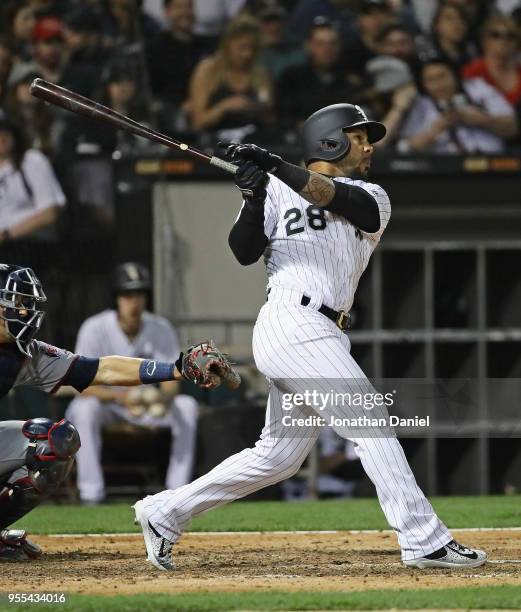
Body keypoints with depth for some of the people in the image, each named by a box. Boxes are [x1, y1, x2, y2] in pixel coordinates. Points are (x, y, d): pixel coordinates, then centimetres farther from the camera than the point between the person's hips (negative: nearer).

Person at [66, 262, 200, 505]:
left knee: (188, 406, -21)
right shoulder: (94, 329, -21)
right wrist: (122, 397, -45)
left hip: (144, 402, 3)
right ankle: (91, 496, -36)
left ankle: (178, 491, -20)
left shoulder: (161, 329, -11)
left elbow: (171, 383, -15)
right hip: (102, 399, -3)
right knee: (85, 409, -37)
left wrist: (164, 399, -41)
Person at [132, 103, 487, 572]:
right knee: (372, 424, -11)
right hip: (295, 325, -7)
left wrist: (277, 168, -21)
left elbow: (334, 196, -6)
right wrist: (255, 200, -20)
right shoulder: (279, 191, 6)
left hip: (319, 336, 7)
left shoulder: (372, 199, 17)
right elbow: (245, 252, -3)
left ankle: (165, 514, 20)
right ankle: (425, 541, -11)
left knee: (278, 456, 10)